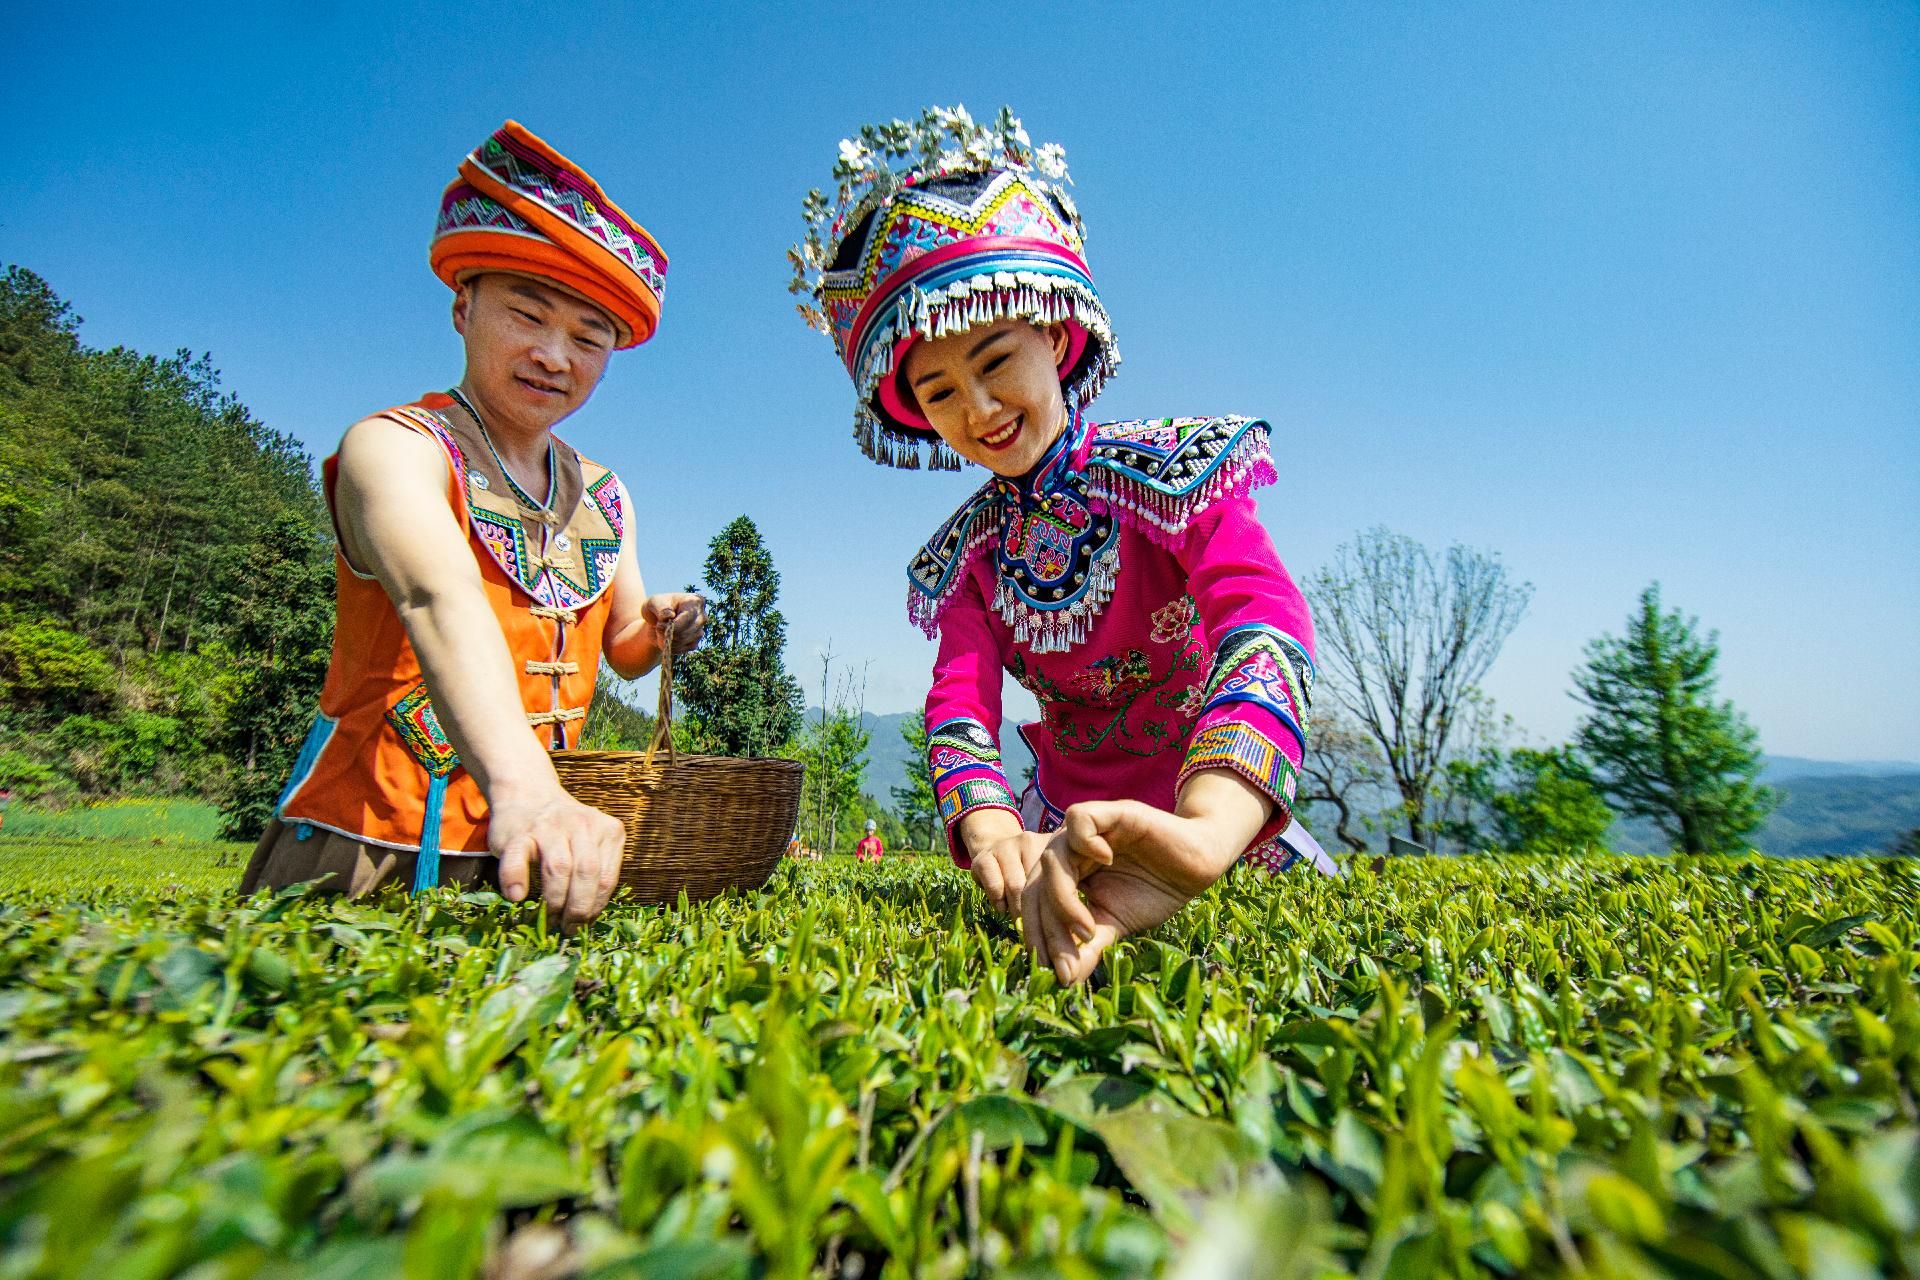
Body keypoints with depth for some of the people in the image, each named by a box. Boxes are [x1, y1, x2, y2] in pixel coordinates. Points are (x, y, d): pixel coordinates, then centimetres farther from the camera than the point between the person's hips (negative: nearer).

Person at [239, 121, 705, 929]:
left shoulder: (605, 498, 7)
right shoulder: (394, 447, -9)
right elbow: (441, 600, -31)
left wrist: (655, 630, -6)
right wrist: (520, 786, -46)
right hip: (362, 844, -4)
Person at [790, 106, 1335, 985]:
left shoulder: (1176, 473, -17)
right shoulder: (967, 555, -5)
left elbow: (1265, 627, -34)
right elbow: (960, 703, -16)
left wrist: (1201, 830, -53)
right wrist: (991, 830, -39)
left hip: (1225, 803, -2)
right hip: (1067, 817, 3)